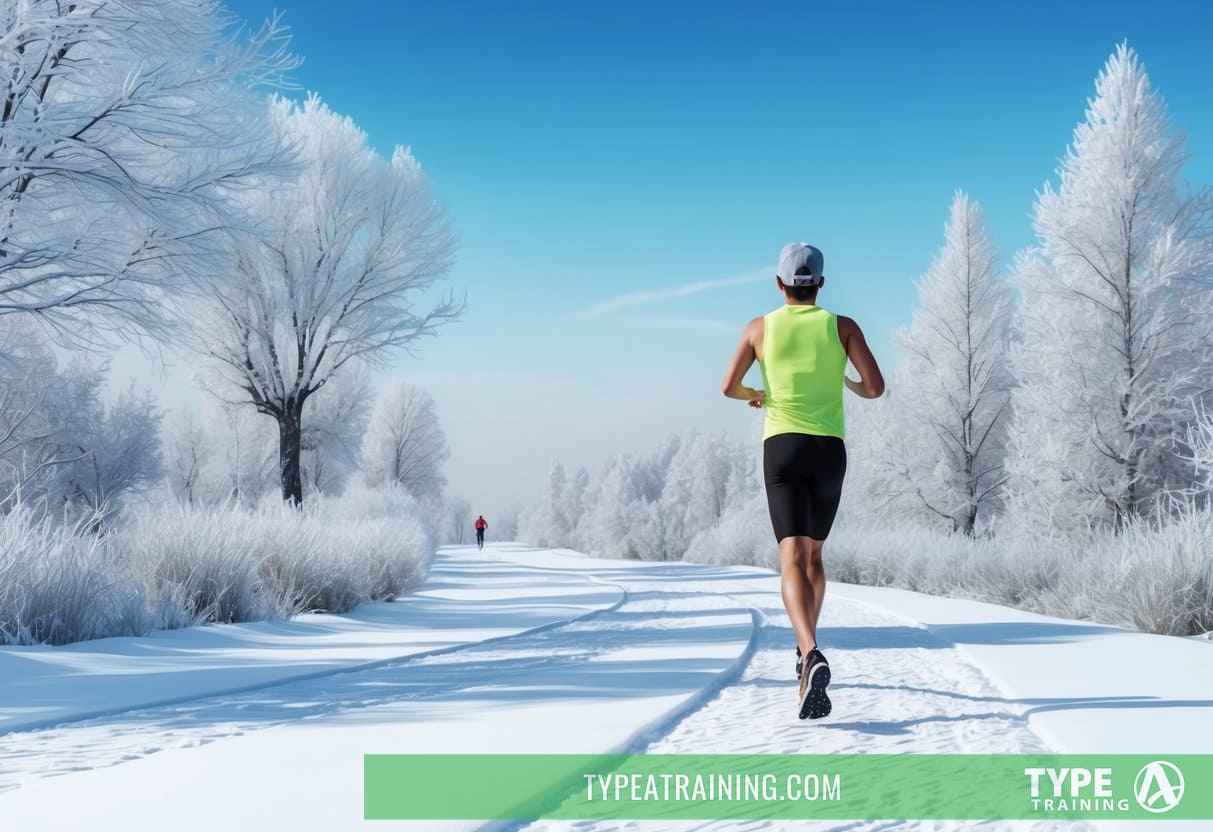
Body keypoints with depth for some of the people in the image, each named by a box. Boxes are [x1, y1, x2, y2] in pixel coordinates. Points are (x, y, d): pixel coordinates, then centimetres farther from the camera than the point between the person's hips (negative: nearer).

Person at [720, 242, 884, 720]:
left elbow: (728, 387, 7)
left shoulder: (760, 327, 7)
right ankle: (806, 653, 28)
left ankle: (812, 657, -35)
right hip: (828, 450, 2)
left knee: (792, 559, -13)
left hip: (781, 447, -1)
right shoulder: (842, 327, 6)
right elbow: (876, 387, 0)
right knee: (813, 553, 20)